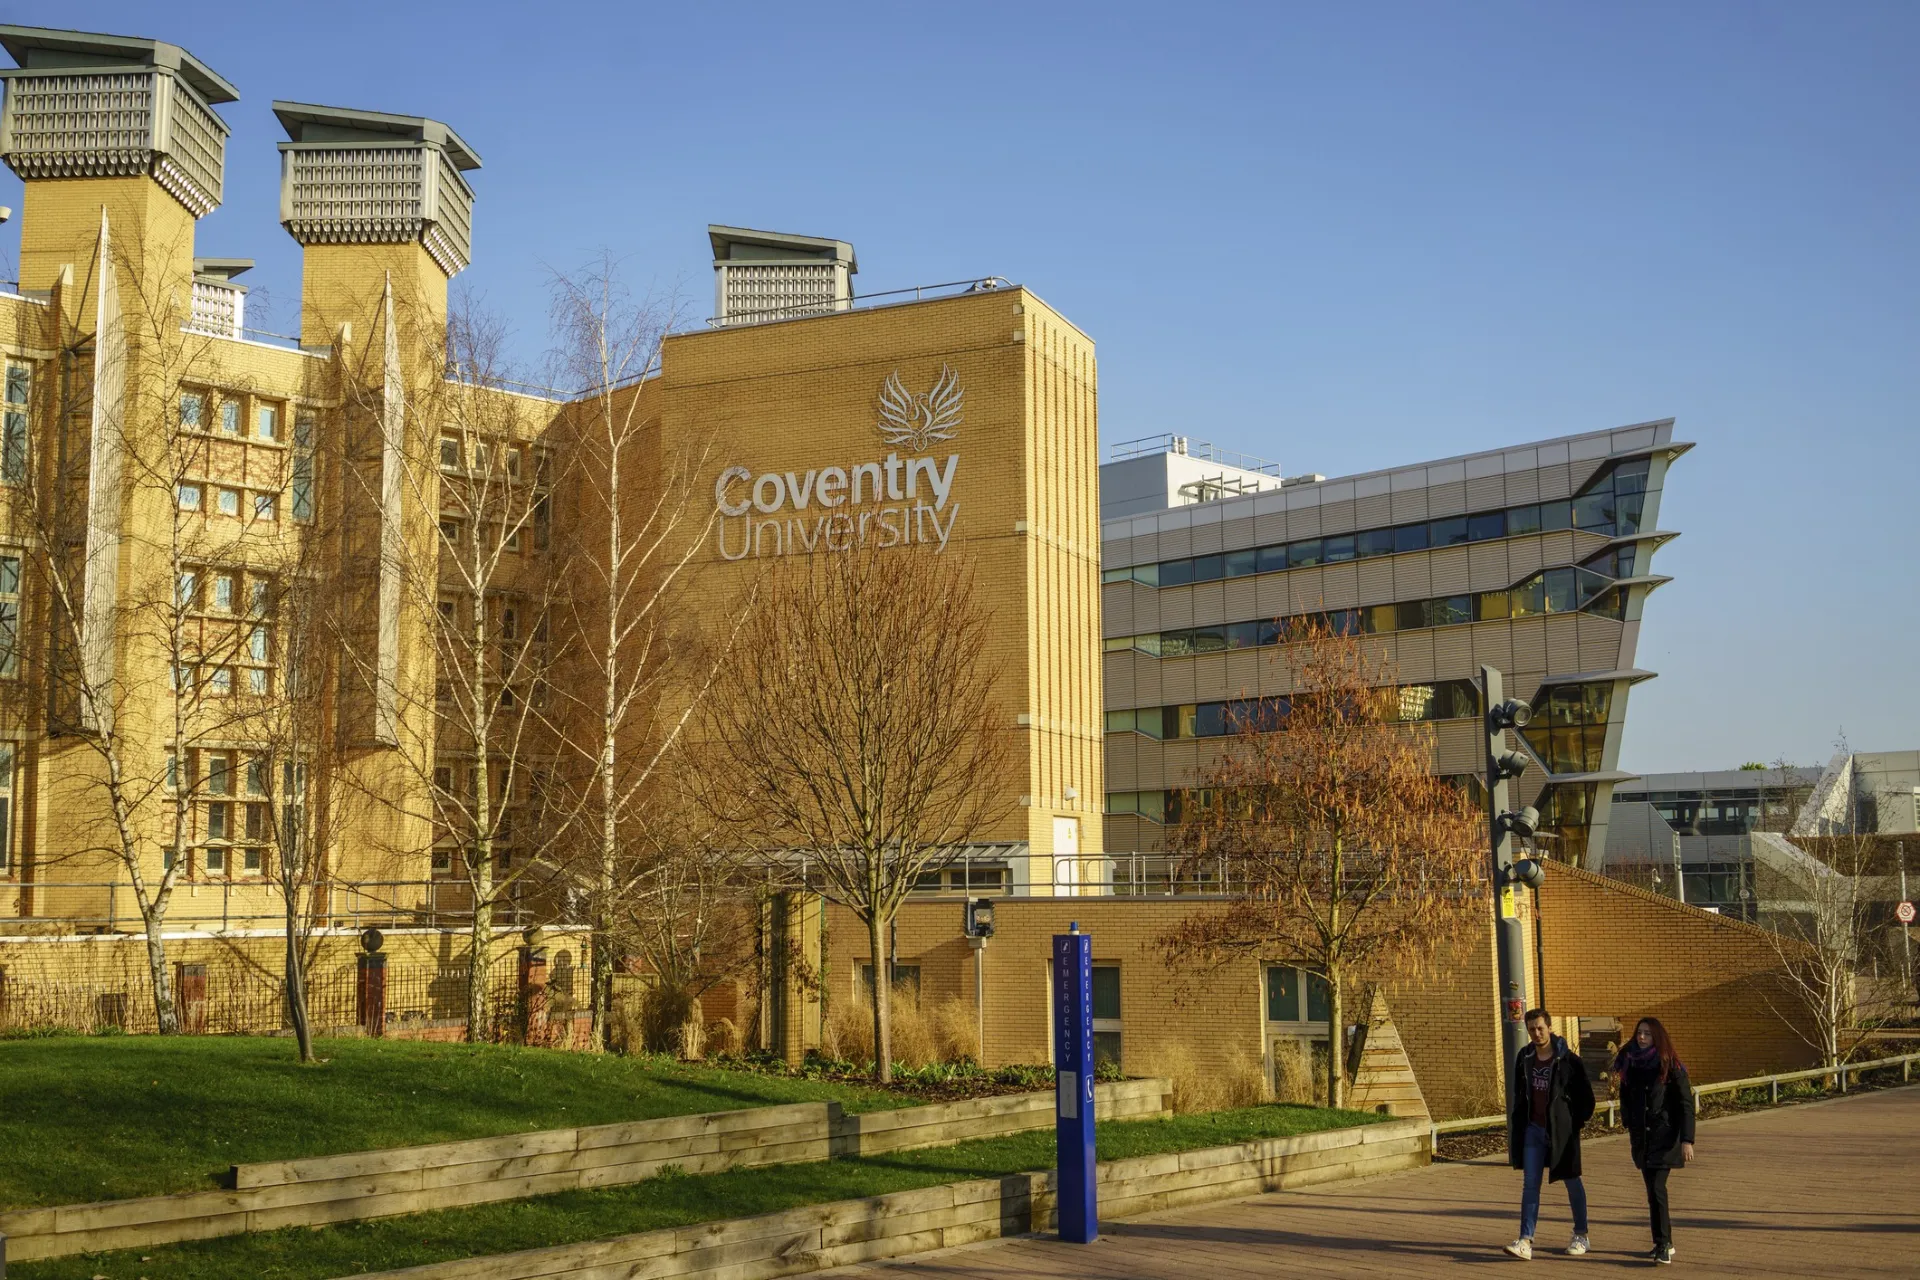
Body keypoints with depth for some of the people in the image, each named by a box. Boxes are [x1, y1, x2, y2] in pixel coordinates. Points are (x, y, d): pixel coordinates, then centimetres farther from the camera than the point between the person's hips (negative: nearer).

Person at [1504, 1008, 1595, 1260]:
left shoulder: (1568, 1060, -12)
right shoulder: (1524, 1058, 3)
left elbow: (1585, 1095, -5)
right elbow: (1519, 1094, 13)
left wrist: (1577, 1122, -4)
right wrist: (1519, 1125, 10)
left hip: (1562, 1130, -4)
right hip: (1533, 1129, 4)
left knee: (1572, 1182, 11)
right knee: (1530, 1185, -2)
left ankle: (1581, 1235, 27)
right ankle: (1526, 1241, -7)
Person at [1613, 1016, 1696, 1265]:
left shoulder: (1670, 1067, -8)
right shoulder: (1629, 1064, 5)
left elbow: (1686, 1104, -9)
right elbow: (1626, 1098, 18)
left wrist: (1687, 1140, -15)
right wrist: (1629, 1126, 16)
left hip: (1665, 1137, -5)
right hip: (1642, 1139, 5)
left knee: (1657, 1189, -13)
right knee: (1653, 1190, 9)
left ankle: (1663, 1245, -9)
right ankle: (1665, 1242, 20)